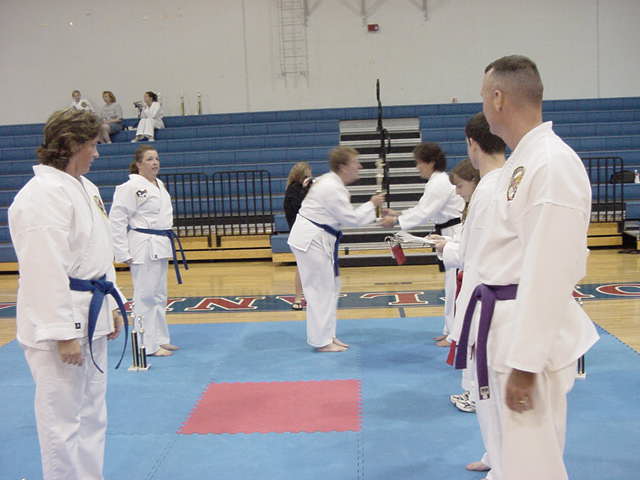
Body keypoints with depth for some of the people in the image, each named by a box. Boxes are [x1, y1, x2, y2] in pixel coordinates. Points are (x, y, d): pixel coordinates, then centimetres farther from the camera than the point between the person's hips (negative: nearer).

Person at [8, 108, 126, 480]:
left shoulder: (85, 187, 12)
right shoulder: (43, 194, -19)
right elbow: (45, 270, -23)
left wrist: (112, 306, 19)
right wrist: (63, 334, -22)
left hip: (91, 316, 10)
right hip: (60, 323, -10)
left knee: (92, 413, 20)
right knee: (62, 418, 1)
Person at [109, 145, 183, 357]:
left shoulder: (159, 185, 13)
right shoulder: (130, 187, -13)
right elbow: (116, 220, -15)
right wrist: (123, 254, -16)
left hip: (160, 246, 9)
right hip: (143, 247, -9)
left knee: (159, 294, 15)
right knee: (146, 295, -4)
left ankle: (161, 339, 26)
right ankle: (148, 345, 5)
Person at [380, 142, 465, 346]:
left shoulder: (440, 183, -19)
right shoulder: (437, 181, 14)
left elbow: (424, 214, -21)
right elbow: (423, 208, 17)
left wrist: (396, 221, -15)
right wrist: (398, 214, 8)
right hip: (452, 235, 11)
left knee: (455, 285, -5)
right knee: (453, 285, 15)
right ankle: (451, 331, 24)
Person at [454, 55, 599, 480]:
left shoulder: (553, 163, -21)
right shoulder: (523, 161, 11)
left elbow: (550, 273, -24)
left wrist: (525, 362, -22)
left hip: (531, 335, -10)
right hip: (507, 322, 10)